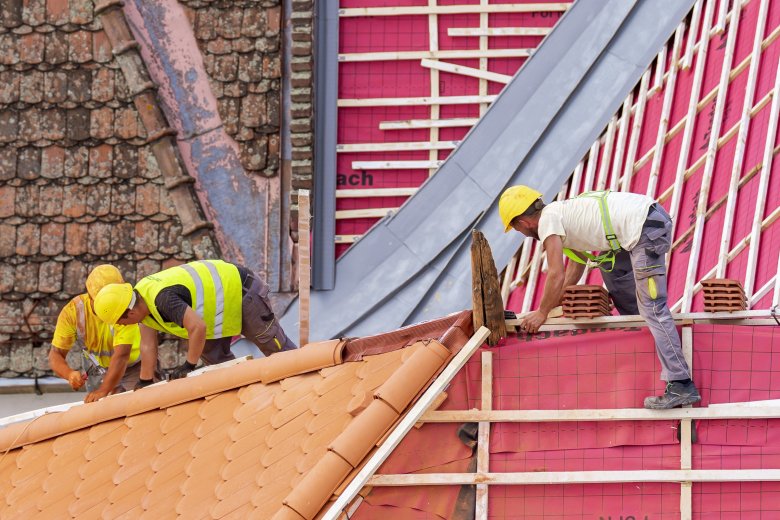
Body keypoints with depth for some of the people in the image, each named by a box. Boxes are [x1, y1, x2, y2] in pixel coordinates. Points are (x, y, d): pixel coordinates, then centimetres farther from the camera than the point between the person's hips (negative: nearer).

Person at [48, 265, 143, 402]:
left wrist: (103, 390, -56)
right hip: (97, 369, 3)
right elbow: (56, 353, -24)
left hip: (132, 364, -2)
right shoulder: (73, 311, -26)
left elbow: (121, 355, -43)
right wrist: (69, 374, -47)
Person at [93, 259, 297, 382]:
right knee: (214, 355, 14)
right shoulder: (140, 297, -8)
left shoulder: (163, 300, -39)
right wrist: (144, 383, 1)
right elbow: (148, 347, 1)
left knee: (278, 348, 7)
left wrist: (189, 366, -32)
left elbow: (198, 327, -46)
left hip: (243, 293, -9)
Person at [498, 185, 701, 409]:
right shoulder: (563, 211, 28)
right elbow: (578, 260, 42)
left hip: (646, 228, -10)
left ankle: (681, 386, -17)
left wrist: (542, 313, 8)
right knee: (610, 265, 31)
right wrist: (555, 302, 43)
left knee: (653, 309, -12)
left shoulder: (547, 220, 0)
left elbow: (556, 275, -5)